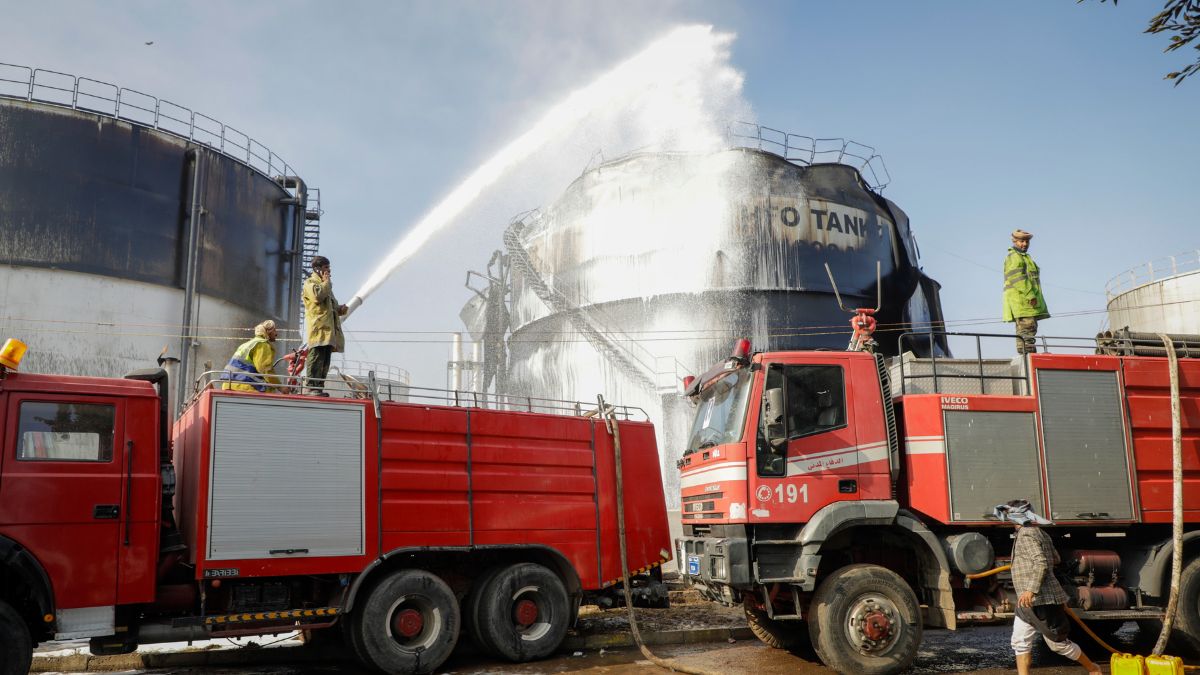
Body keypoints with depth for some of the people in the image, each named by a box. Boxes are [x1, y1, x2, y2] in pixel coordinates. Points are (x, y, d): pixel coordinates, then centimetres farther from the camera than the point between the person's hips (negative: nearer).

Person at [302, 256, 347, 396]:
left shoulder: (326, 285, 30)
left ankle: (319, 388, 9)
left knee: (325, 361, 7)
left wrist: (340, 309, 14)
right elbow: (318, 295, -21)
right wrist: (326, 281, -5)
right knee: (316, 358, -15)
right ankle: (310, 387, -16)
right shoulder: (310, 283, 1)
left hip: (329, 329, 9)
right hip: (319, 328, -9)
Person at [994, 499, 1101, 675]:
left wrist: (1031, 589, -33)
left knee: (1058, 643, 5)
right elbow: (1055, 559, 25)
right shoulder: (1039, 533, 13)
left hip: (1041, 601, -10)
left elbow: (1041, 562, -27)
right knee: (1020, 642, 6)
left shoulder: (1026, 535, -16)